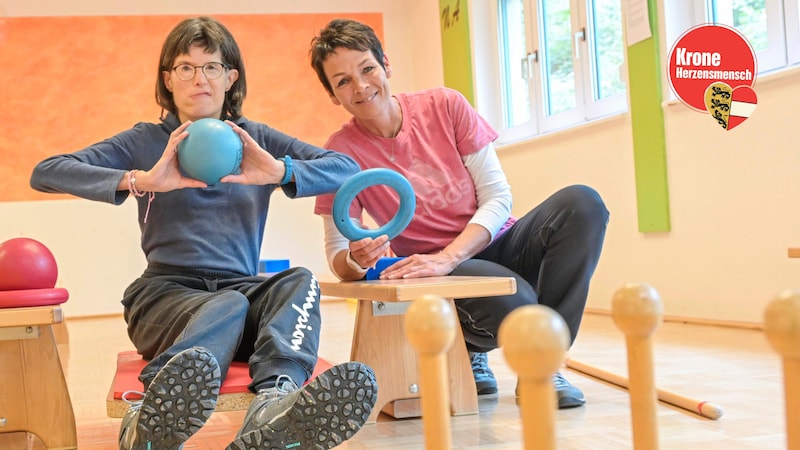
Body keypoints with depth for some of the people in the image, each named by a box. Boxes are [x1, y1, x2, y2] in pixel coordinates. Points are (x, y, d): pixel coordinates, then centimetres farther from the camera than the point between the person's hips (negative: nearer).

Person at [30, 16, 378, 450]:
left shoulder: (256, 140, 16)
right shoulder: (145, 142, 11)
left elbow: (347, 168, 4)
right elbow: (45, 173, -3)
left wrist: (280, 172, -16)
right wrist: (141, 181, -18)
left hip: (242, 288, 2)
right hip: (166, 291, -2)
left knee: (299, 281, -30)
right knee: (227, 307, -36)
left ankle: (274, 408, -57)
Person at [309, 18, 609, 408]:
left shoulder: (445, 106, -4)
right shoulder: (341, 151, -8)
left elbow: (497, 198, -7)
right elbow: (336, 253, -9)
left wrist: (446, 257, -23)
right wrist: (355, 262, -34)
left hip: (497, 246, 4)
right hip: (439, 271, -3)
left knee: (582, 202, -24)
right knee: (512, 303, -37)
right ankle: (468, 350, 3)